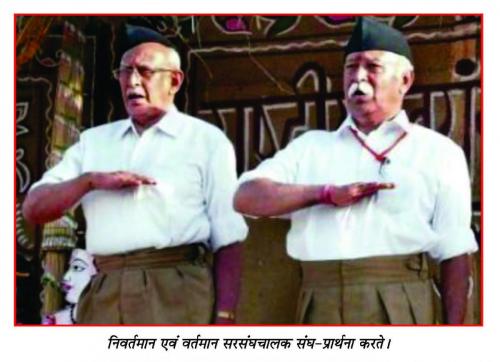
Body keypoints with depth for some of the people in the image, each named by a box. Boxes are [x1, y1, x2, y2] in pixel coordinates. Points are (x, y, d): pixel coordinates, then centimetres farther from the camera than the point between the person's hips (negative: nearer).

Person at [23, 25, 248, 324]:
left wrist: (225, 316, -9)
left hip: (177, 293, -3)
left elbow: (228, 237, 2)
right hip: (105, 296, 4)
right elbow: (33, 209, 11)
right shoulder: (94, 140, 19)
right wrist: (91, 180, -7)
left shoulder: (207, 140, 8)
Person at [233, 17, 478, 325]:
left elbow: (455, 252, 6)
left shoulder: (437, 152, 12)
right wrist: (327, 193, -8)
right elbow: (246, 197, 6)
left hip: (399, 306, -2)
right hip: (320, 304, 3)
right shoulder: (311, 146, 20)